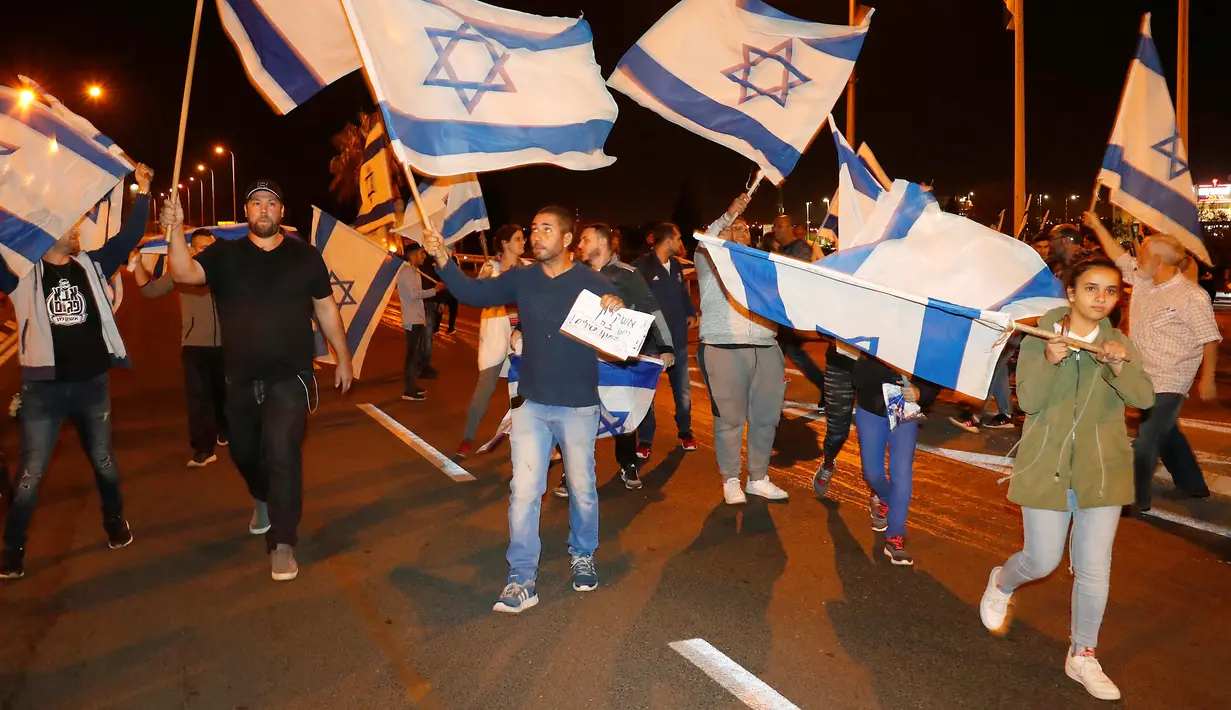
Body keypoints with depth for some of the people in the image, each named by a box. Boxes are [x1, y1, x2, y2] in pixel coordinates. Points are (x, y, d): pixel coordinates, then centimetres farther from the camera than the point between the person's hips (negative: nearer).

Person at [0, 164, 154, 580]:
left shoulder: (92, 265, 4)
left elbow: (129, 237, 3)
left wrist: (142, 193, -2)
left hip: (92, 381, 3)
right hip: (44, 386, -2)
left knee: (104, 461, 17)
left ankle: (115, 522, 36)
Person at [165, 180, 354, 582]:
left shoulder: (305, 256, 0)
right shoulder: (225, 254, 2)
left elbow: (326, 308, 6)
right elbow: (184, 273, -16)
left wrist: (343, 357, 8)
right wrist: (176, 229, -32)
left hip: (290, 377, -3)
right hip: (240, 379, 3)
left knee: (282, 453, -13)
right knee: (244, 451, 19)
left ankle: (282, 544, -4)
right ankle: (262, 499, 51)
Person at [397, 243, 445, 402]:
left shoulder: (414, 271, 17)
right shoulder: (407, 271, -14)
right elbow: (415, 294, -23)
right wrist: (435, 289, -17)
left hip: (418, 319, 10)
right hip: (413, 320, -10)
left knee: (419, 353, 15)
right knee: (413, 355, -6)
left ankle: (413, 386, 24)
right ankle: (409, 390, -1)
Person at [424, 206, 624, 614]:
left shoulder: (591, 283, -6)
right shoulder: (522, 279, 4)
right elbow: (473, 293, 0)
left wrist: (617, 308, -31)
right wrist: (442, 259, -14)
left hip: (579, 405, -2)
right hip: (532, 404, 2)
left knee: (582, 488, 13)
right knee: (524, 491, -1)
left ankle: (583, 556, 37)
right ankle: (521, 580, 7)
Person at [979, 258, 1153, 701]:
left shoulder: (1119, 344, 1)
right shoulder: (1039, 339, -5)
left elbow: (1144, 398, -13)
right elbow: (1027, 401, -13)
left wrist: (1121, 365, -32)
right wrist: (1049, 361, -30)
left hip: (1101, 469, 2)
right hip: (1046, 467, -2)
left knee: (1094, 569, 4)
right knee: (1043, 561, 5)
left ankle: (1082, 656, 22)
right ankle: (1002, 583, 40)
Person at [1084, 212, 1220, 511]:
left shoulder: (1190, 296, -19)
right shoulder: (1143, 281, 2)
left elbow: (1210, 339, -16)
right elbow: (1120, 258, 14)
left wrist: (1207, 380, -15)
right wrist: (1097, 226, 14)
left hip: (1168, 382, -8)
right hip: (1144, 376, 8)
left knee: (1147, 440, -5)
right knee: (1166, 432, 21)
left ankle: (1136, 498, 5)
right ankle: (1192, 484, 38)